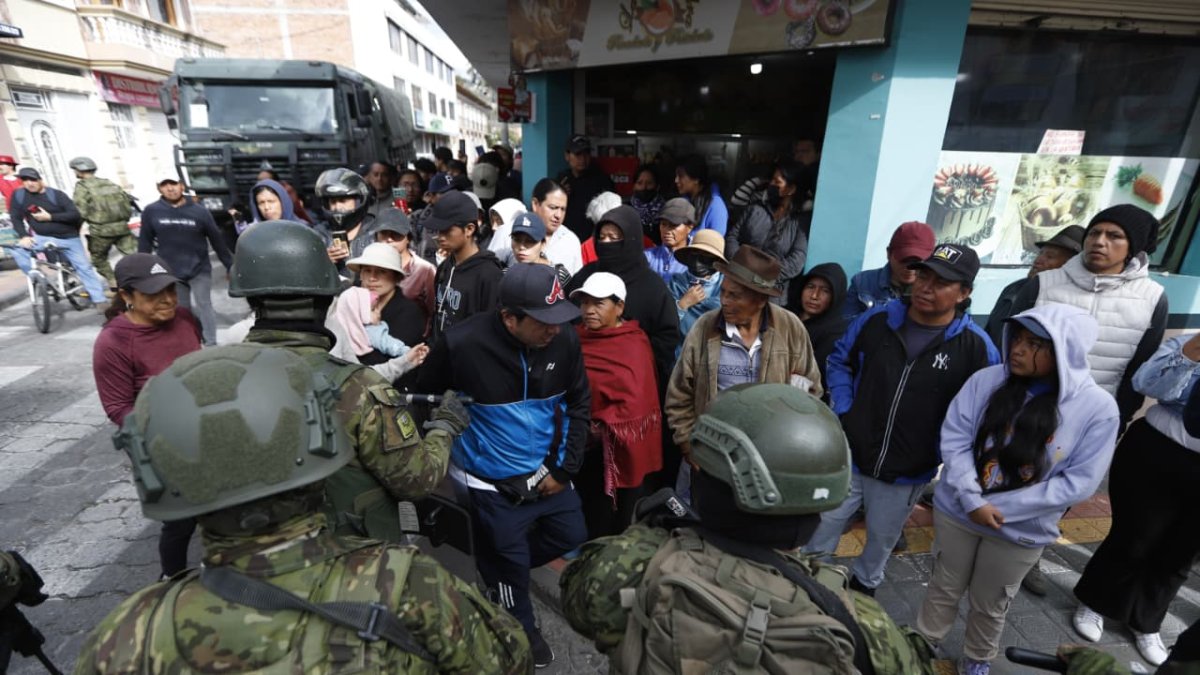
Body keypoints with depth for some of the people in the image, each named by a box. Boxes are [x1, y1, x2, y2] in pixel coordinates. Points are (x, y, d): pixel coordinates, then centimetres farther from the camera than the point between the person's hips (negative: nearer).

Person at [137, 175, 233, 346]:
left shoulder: (199, 211, -7)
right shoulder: (151, 211, -4)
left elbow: (217, 240, -1)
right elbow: (145, 243, 4)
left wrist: (230, 266, 1)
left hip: (199, 270, -2)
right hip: (170, 273, 2)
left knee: (204, 306, -2)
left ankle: (211, 344, 2)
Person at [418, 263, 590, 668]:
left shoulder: (565, 340, -14)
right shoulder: (461, 344, -25)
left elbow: (579, 404, -1)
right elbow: (427, 399, -7)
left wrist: (565, 467, -4)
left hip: (547, 472, 4)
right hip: (492, 482, -4)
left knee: (571, 537, 19)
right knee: (509, 565, 13)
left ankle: (501, 566, 45)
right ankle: (522, 631, 44)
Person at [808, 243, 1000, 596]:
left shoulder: (975, 346, -14)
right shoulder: (878, 318, -10)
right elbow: (839, 360, 4)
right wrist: (842, 411, -5)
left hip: (907, 475, 0)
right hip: (849, 456, 1)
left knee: (881, 542, 24)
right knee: (819, 535, 13)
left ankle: (864, 585, 51)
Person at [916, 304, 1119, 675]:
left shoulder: (1098, 408, -14)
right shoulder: (987, 380, -13)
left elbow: (1078, 482, -14)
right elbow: (953, 438, -11)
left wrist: (1001, 507, -19)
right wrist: (972, 501, -20)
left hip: (1021, 531, 0)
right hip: (956, 511, 1)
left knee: (990, 605, 21)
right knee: (944, 589, 19)